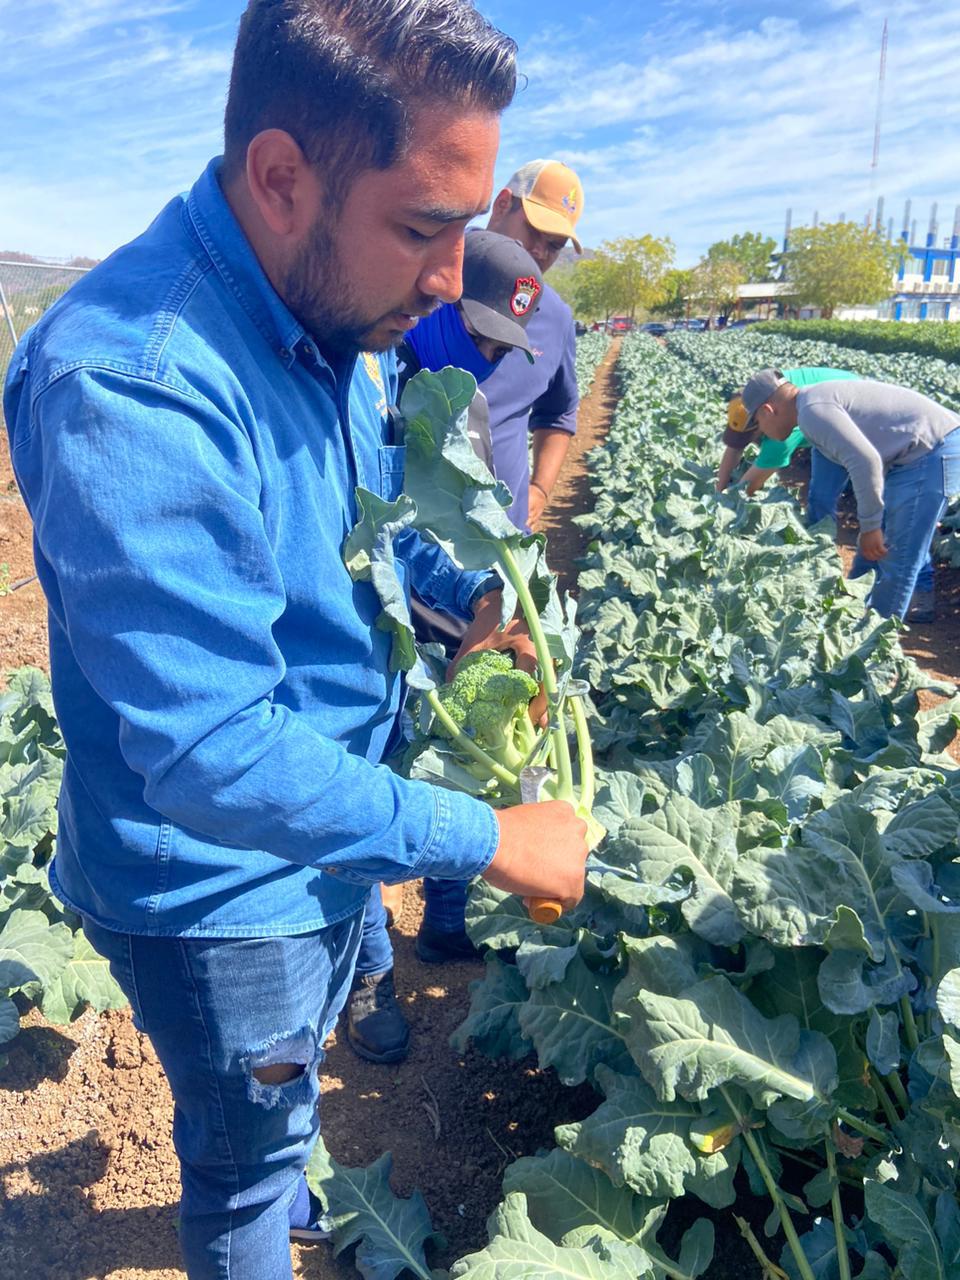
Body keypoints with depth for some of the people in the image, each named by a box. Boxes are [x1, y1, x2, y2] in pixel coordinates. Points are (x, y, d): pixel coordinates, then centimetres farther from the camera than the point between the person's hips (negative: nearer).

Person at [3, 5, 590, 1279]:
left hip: (327, 818, 9)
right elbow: (215, 757, -35)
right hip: (217, 885, -8)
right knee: (245, 1156, 22)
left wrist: (470, 593, -6)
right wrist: (487, 840, -27)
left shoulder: (344, 315, -6)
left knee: (291, 1083, 36)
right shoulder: (132, 386, -34)